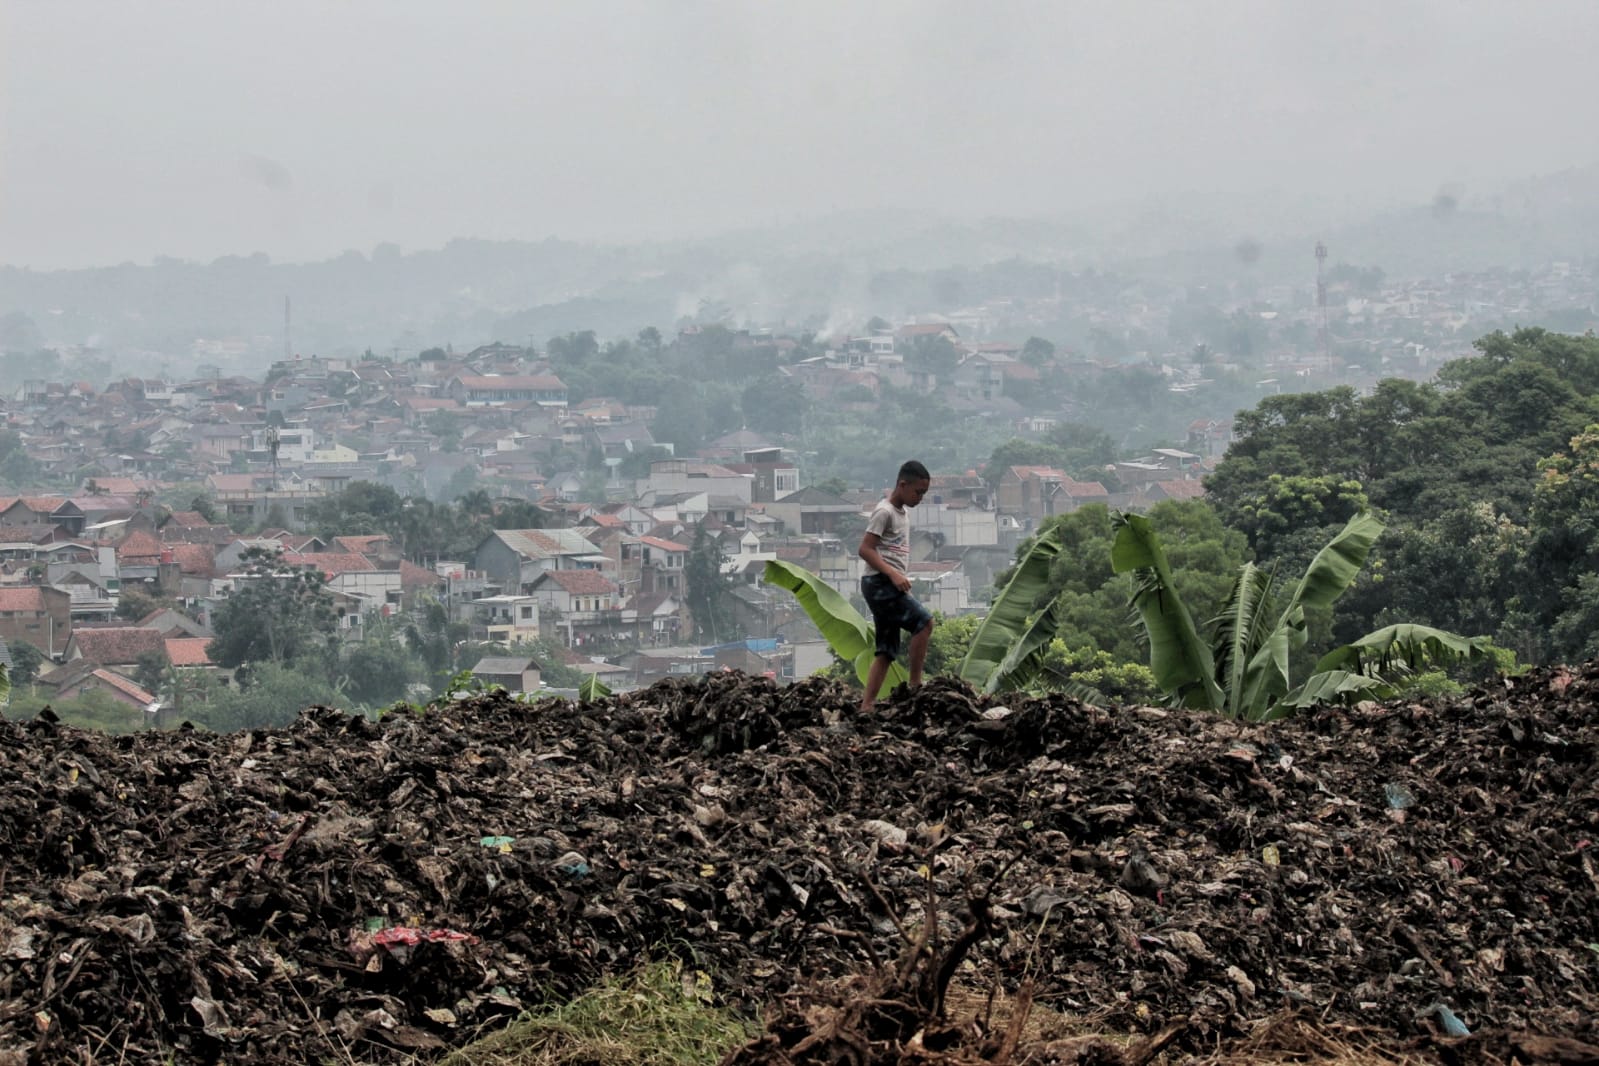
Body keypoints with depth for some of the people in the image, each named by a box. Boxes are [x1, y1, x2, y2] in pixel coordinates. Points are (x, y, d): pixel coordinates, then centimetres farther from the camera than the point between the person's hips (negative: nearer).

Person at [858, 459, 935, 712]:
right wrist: (893, 574, -23)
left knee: (886, 651, 5)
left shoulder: (903, 515, 20)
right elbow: (865, 549, -16)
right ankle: (915, 685, -15)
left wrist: (901, 579, 19)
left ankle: (866, 706, 2)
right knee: (924, 622, -19)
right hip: (879, 583, -10)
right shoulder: (884, 512, -9)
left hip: (891, 586, 10)